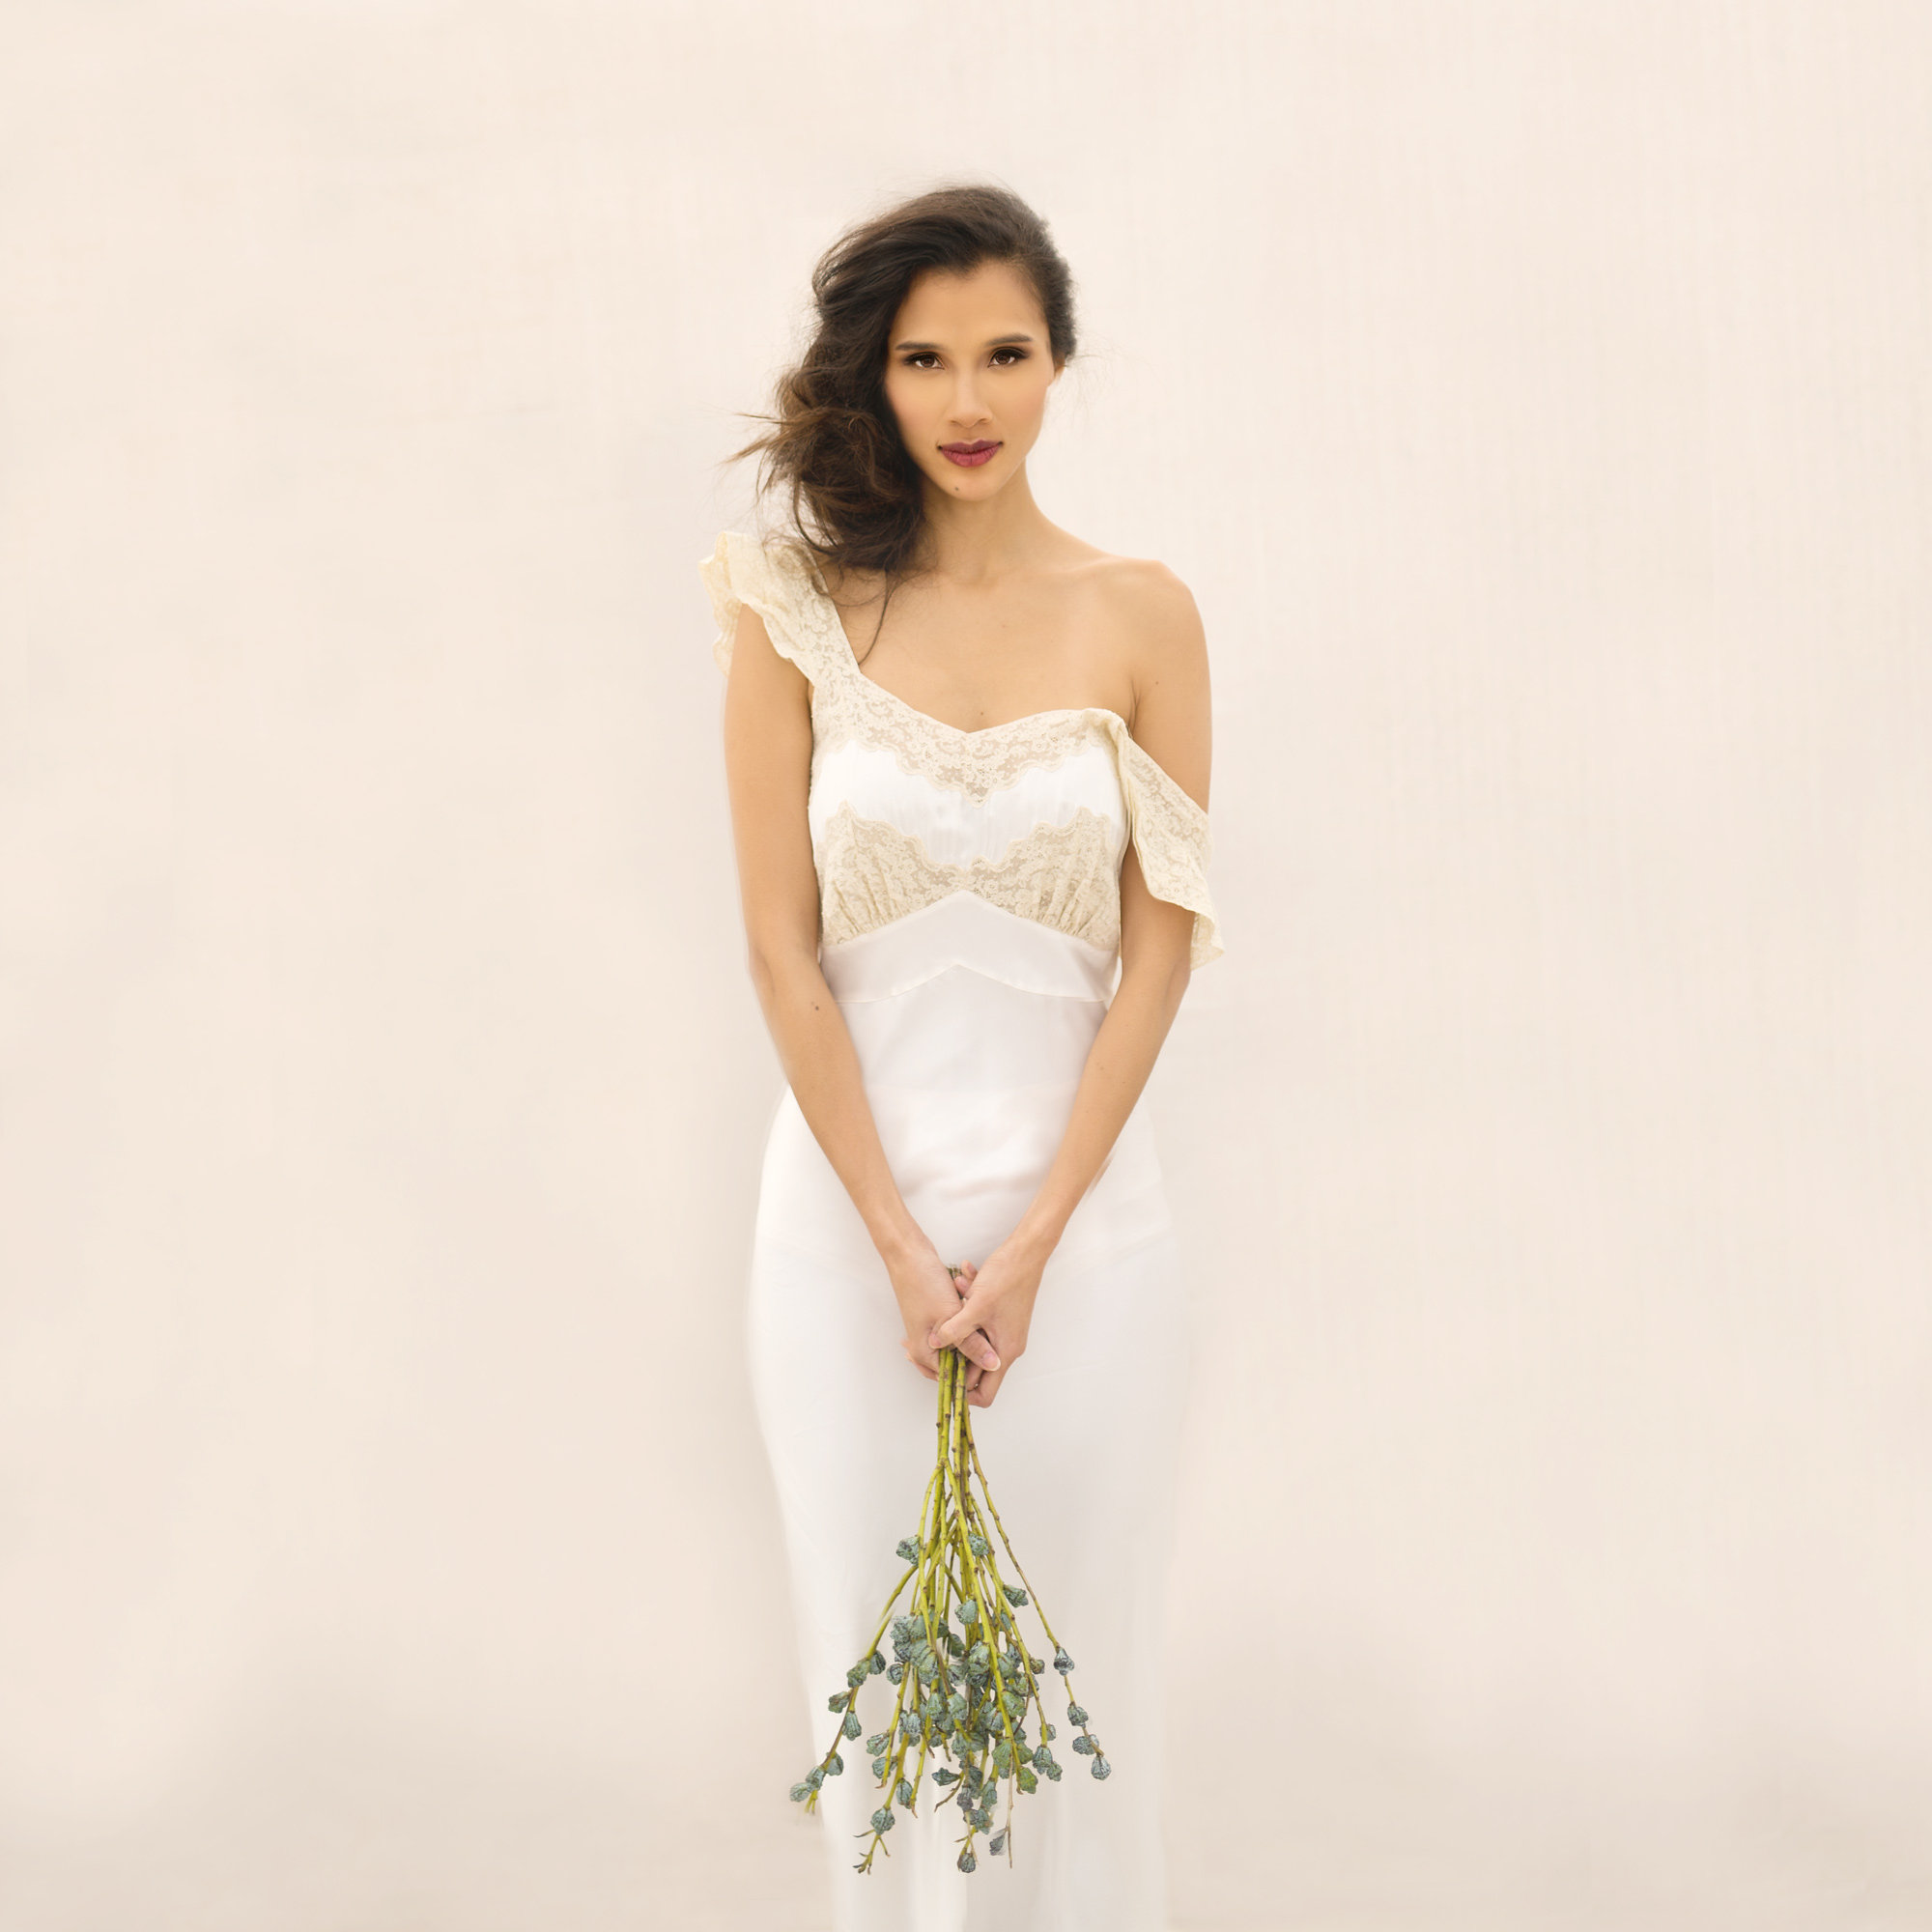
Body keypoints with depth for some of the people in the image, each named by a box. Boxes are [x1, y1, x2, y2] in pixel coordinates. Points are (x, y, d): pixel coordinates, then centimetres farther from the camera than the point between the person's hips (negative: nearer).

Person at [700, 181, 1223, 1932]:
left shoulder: (1141, 616, 0)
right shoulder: (797, 611, -1)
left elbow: (1160, 946, -2)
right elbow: (782, 949, -3)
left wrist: (1033, 1238, -8)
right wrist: (899, 1241, -9)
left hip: (1082, 1195, 0)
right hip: (848, 1197, 0)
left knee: (1075, 1643, 6)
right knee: (873, 1637, 8)